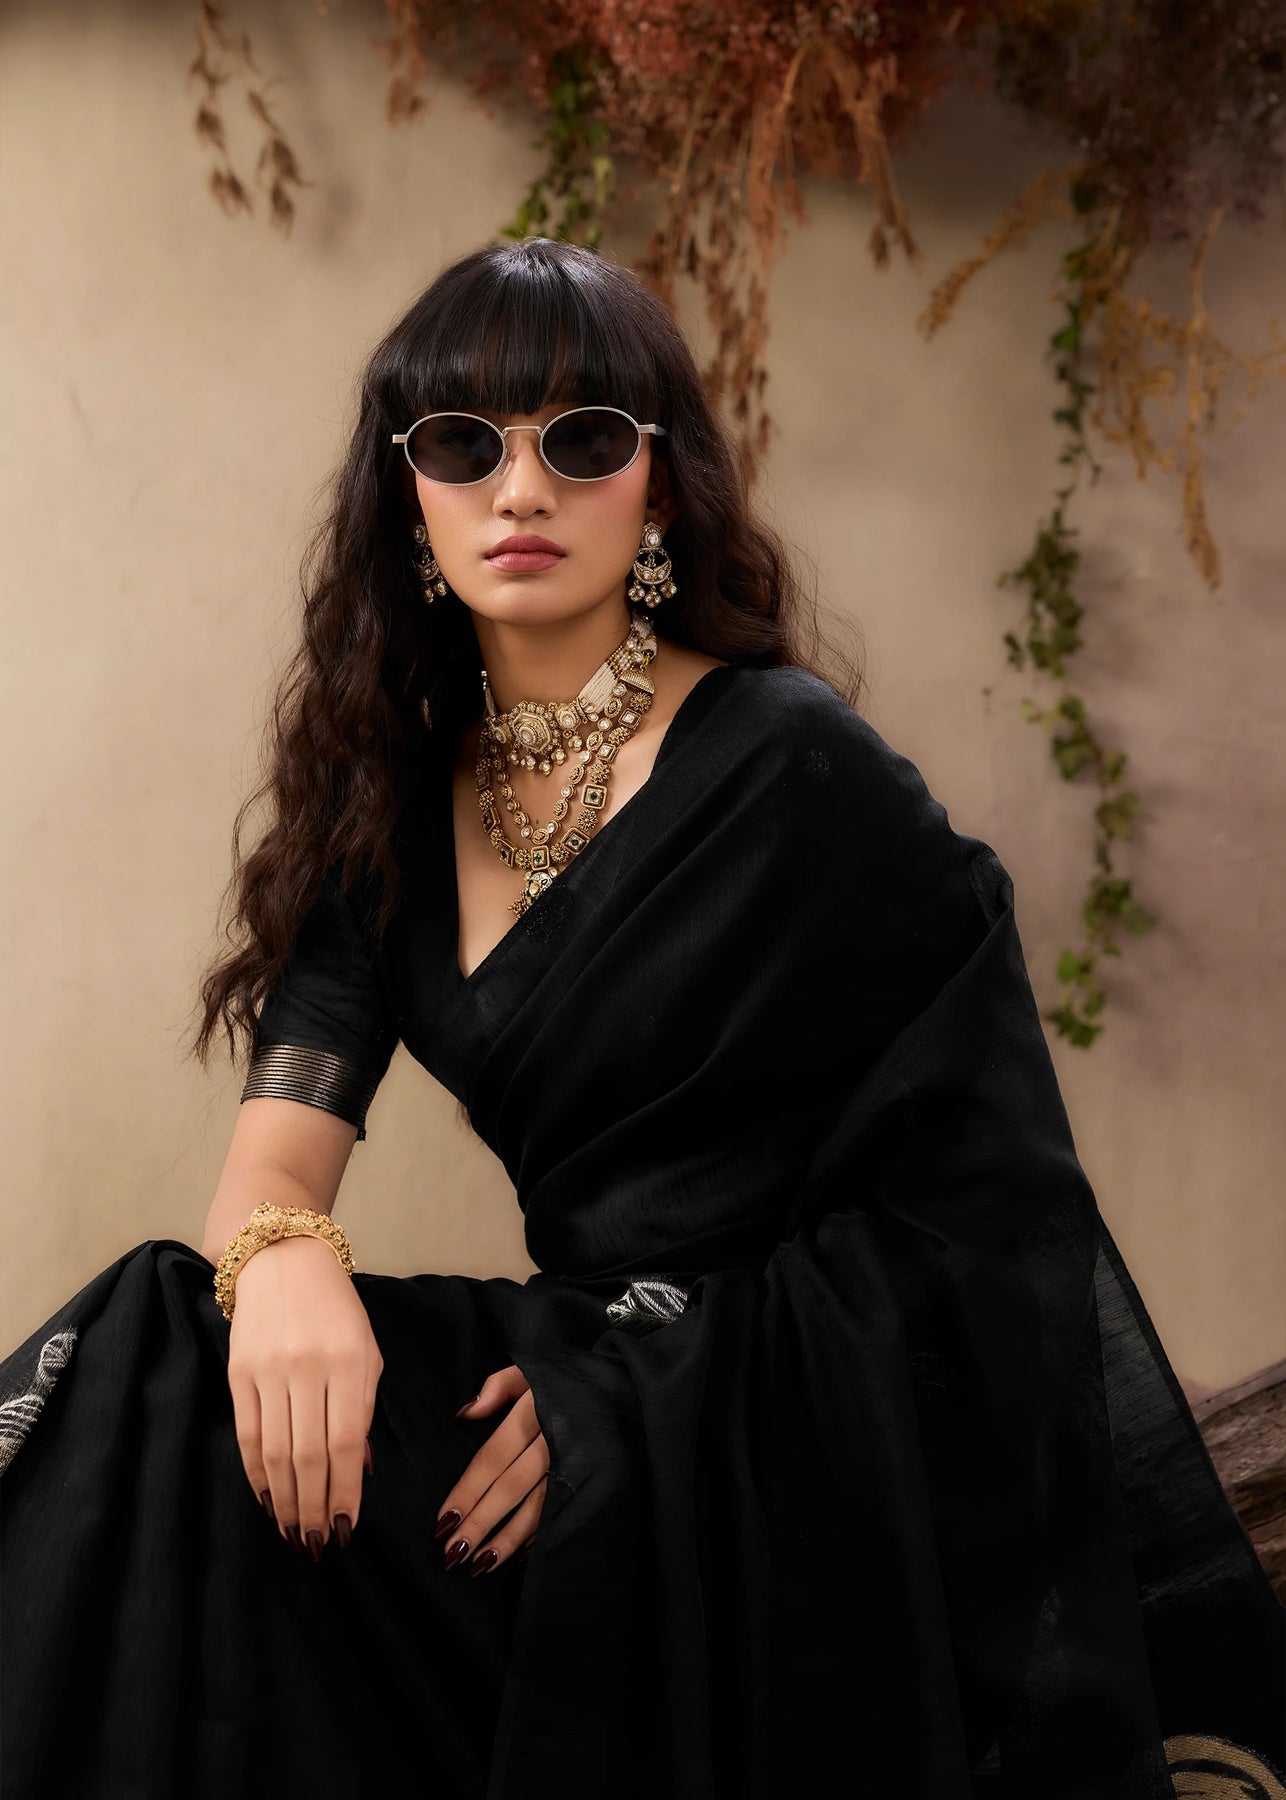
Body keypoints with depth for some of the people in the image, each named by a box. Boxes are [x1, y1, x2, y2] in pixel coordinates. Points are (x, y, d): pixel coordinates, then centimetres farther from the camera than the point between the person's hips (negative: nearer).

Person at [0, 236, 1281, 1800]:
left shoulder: (795, 770, -9)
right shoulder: (397, 791, 10)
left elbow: (982, 1197, -10)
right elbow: (282, 1132, 0)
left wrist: (628, 1382, -19)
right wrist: (283, 1255, -26)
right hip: (582, 1364, 6)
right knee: (164, 1345, -20)